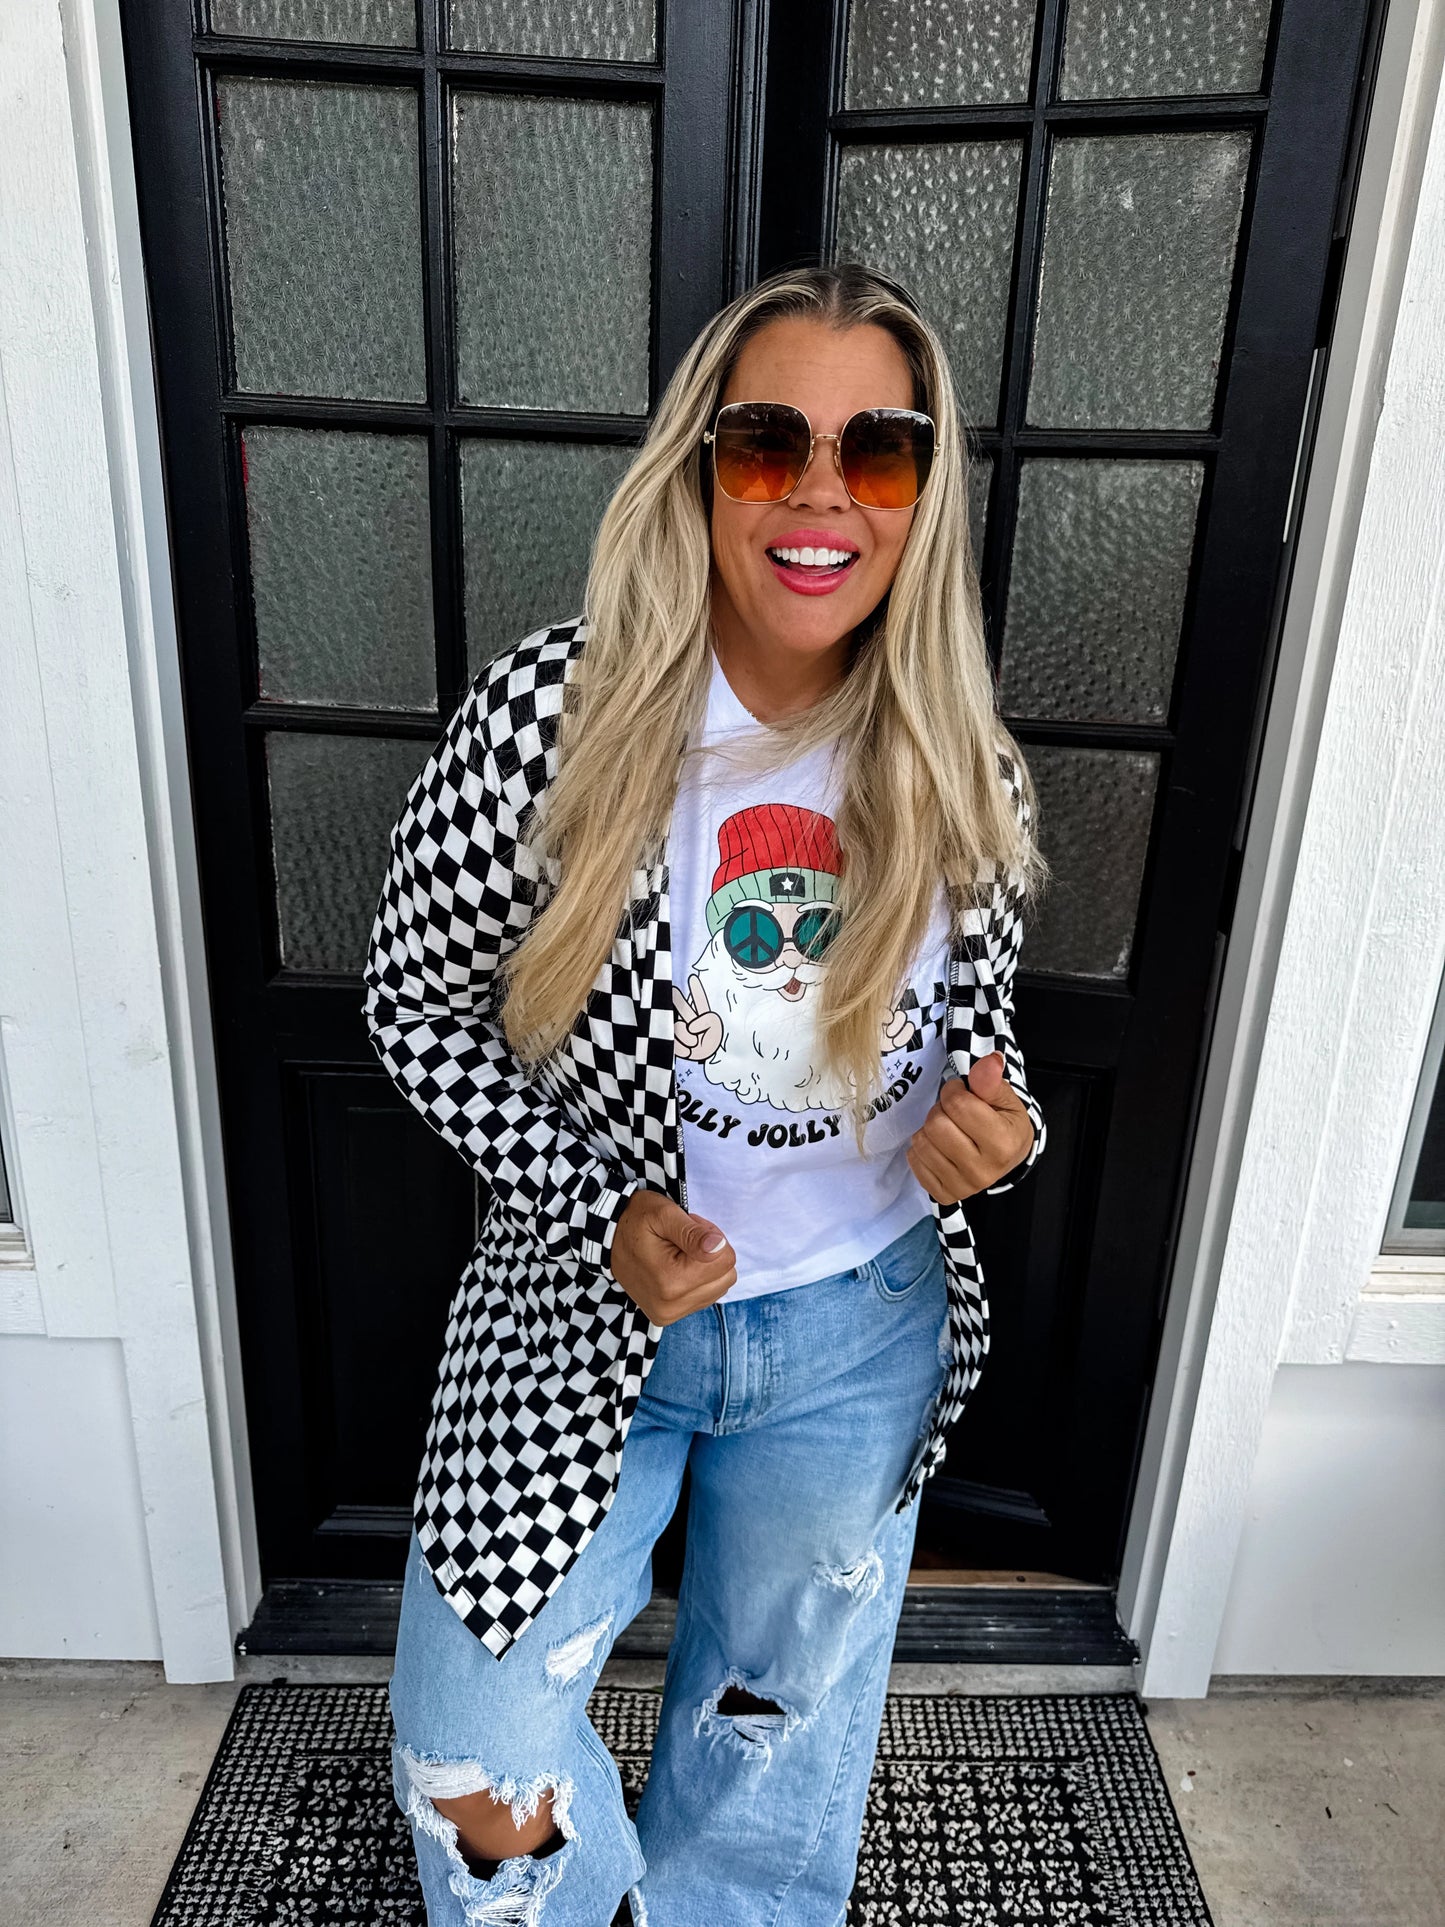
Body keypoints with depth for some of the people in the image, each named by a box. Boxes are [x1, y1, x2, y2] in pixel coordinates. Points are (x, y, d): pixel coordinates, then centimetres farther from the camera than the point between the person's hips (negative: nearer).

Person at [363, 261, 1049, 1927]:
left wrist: (986, 1129, -18)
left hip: (859, 1336, 3)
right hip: (584, 1315, -1)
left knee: (777, 1727, 26)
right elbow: (417, 1002, -9)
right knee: (476, 1762, 14)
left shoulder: (961, 768, -10)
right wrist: (602, 1211, -20)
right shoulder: (552, 713, -19)